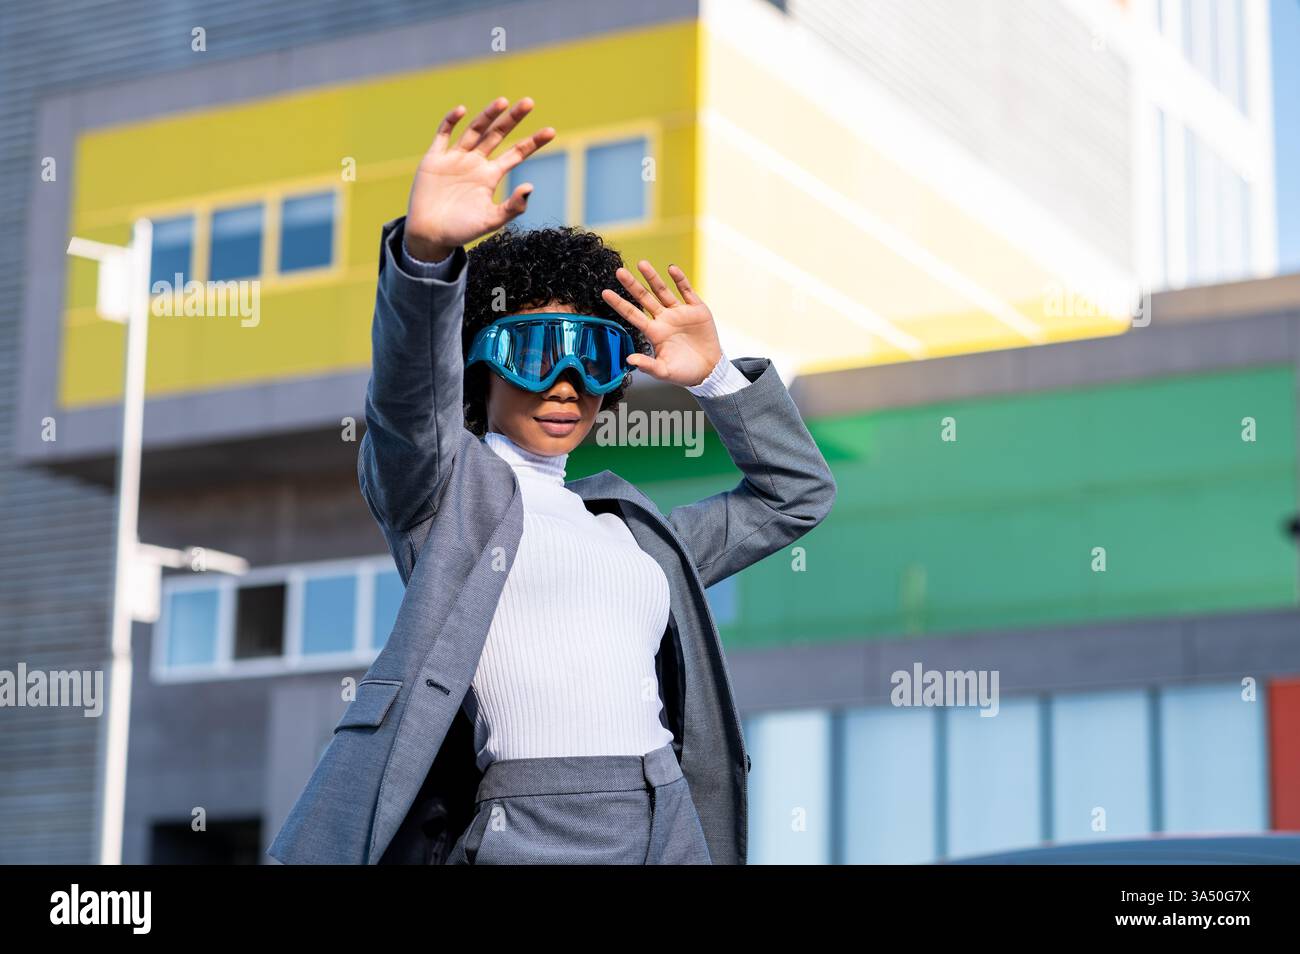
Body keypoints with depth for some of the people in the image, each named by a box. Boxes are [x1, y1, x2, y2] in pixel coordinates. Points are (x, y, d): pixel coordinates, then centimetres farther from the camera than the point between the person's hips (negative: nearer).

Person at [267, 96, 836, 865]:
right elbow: (411, 395, -12)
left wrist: (715, 376, 18)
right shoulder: (446, 488, 8)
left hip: (673, 831, 5)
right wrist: (426, 248, -30)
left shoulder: (630, 527, 23)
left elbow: (798, 494, 32)